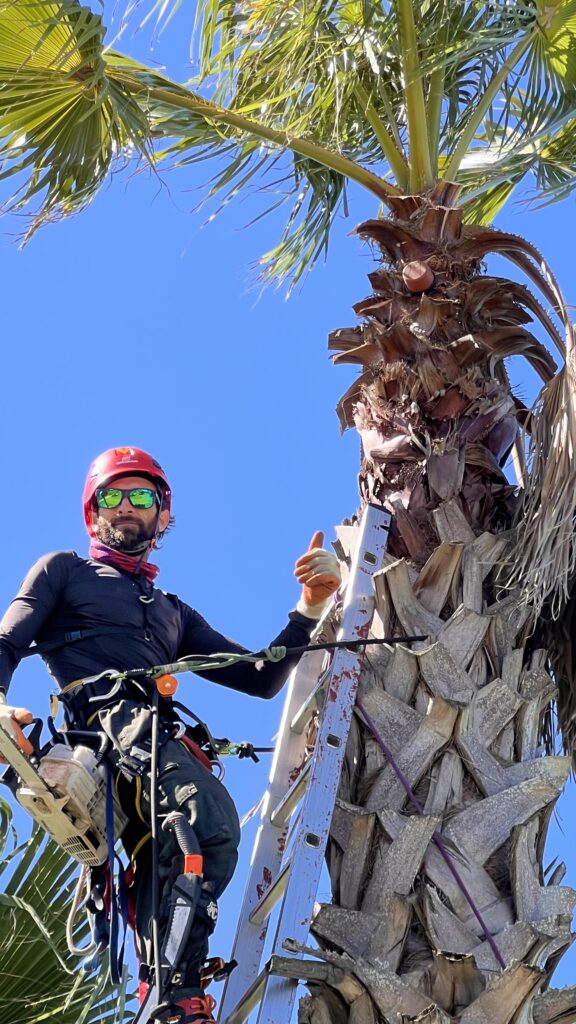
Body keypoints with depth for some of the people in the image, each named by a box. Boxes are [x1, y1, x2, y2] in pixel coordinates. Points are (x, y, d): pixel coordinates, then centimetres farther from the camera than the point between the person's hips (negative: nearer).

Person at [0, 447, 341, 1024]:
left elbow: (261, 679, 29)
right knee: (212, 823, -32)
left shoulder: (174, 614, 38)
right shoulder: (63, 571, 28)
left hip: (155, 734, 6)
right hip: (103, 716, -5)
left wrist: (310, 607, 14)